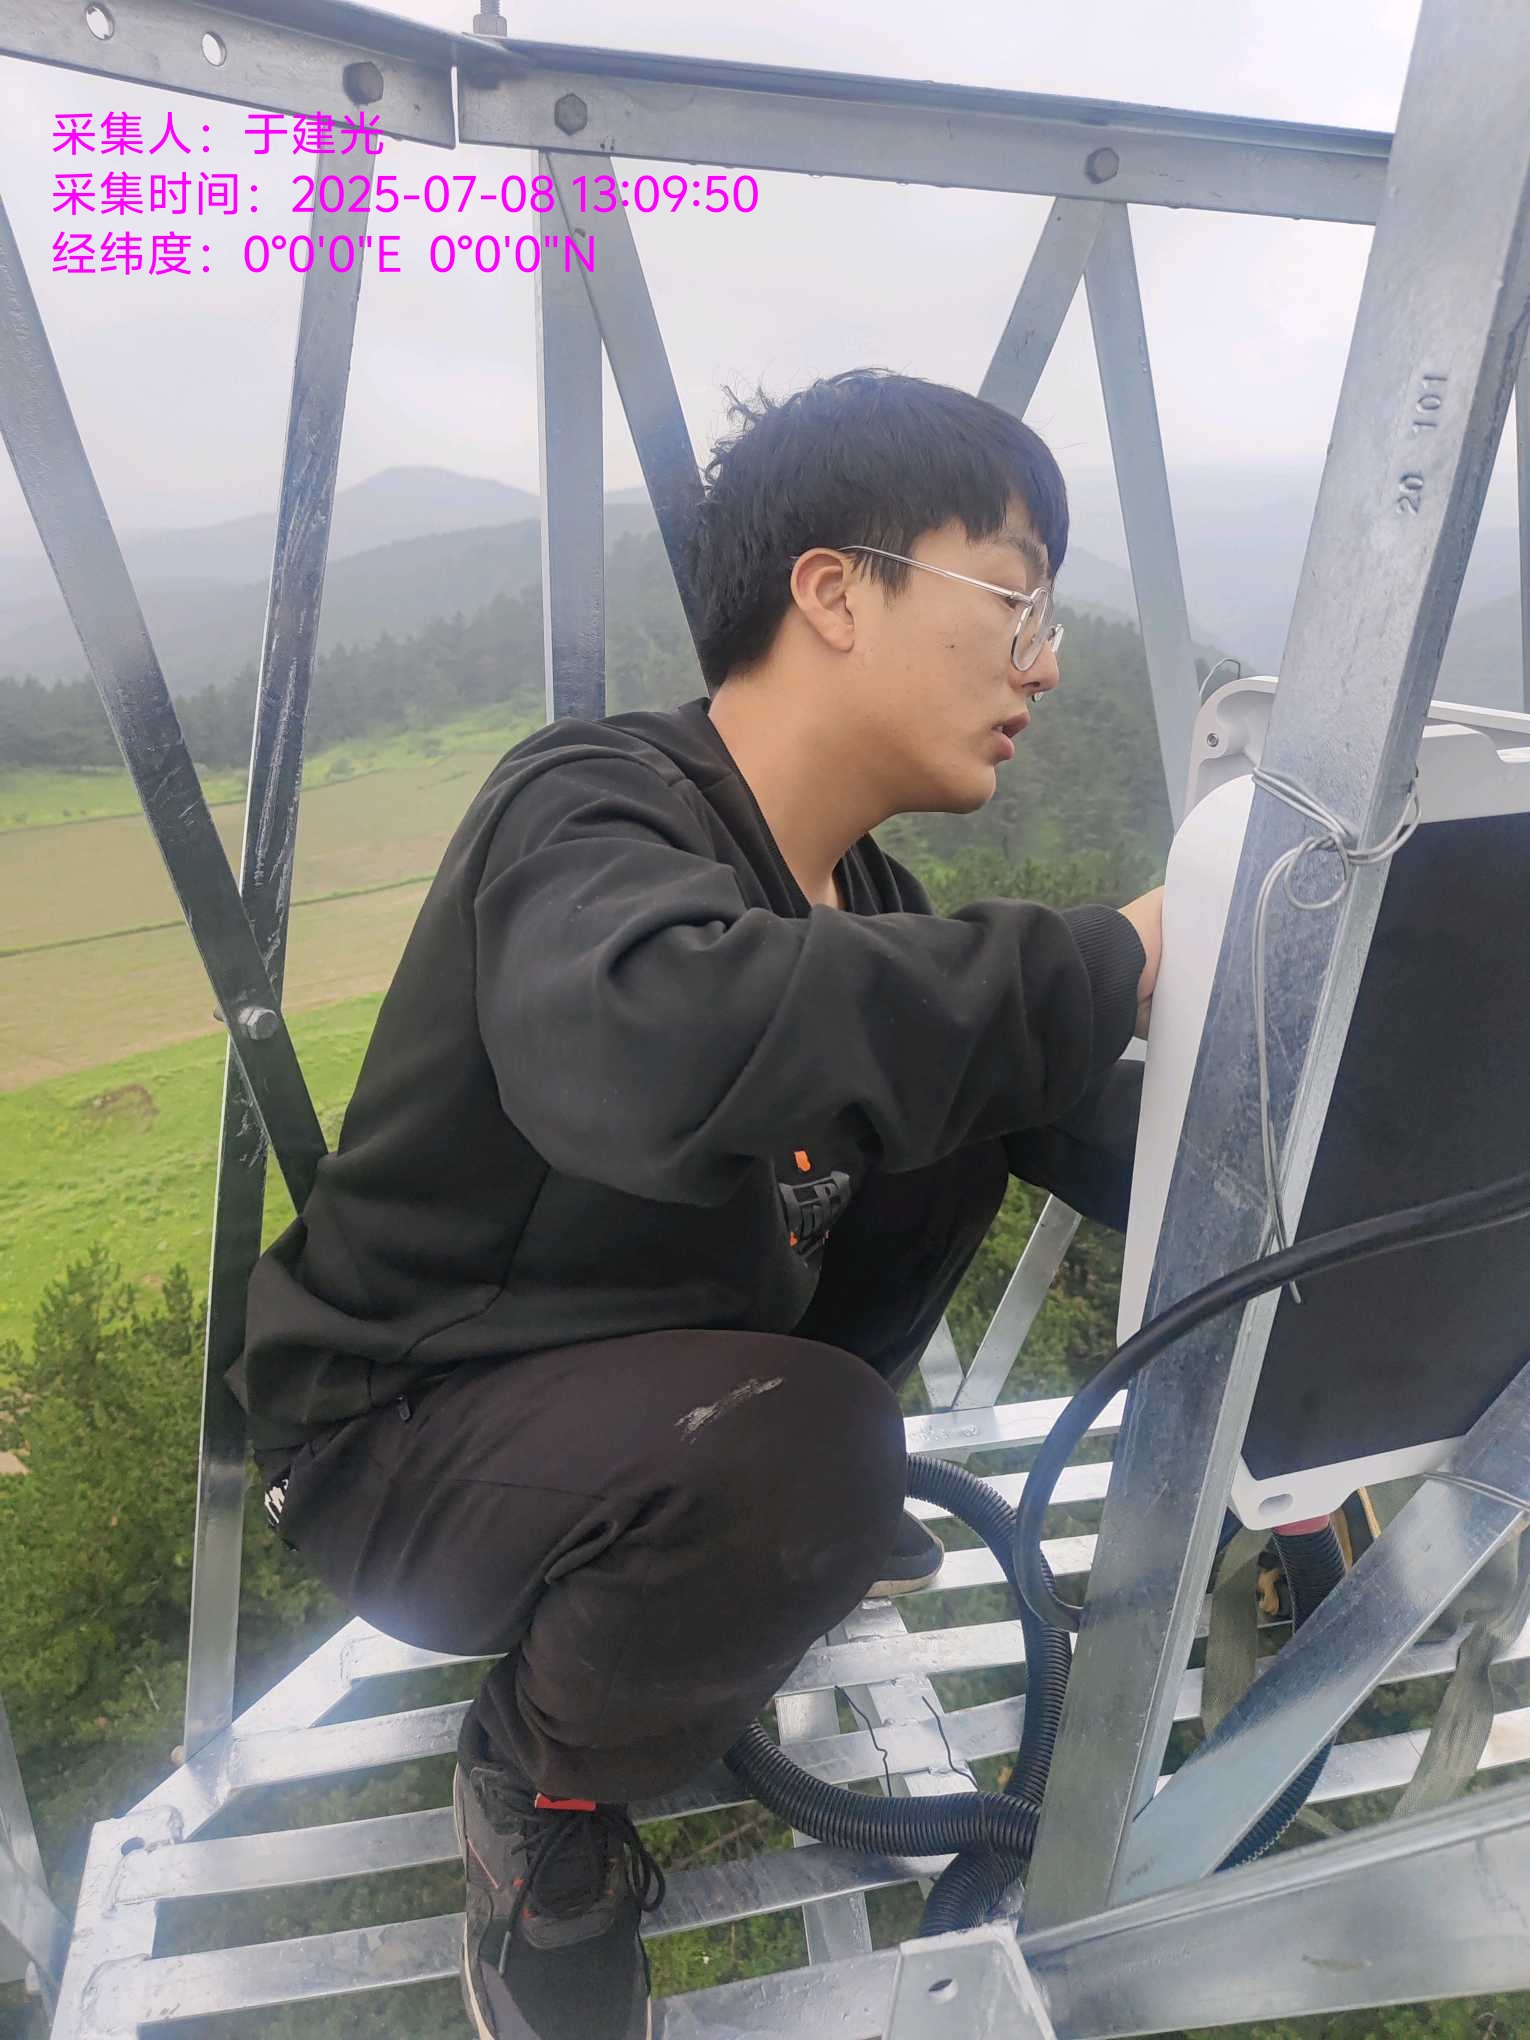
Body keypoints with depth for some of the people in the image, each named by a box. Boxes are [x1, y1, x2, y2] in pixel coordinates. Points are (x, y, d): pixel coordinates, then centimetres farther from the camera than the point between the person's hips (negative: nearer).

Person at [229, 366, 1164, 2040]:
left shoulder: (857, 888, -1)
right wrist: (1108, 967, -41)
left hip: (645, 1358, 7)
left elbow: (1081, 1120, 0)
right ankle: (544, 1788, -1)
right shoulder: (593, 813, -26)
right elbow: (653, 1046, -50)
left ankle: (790, 1528, 15)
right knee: (793, 1445, -35)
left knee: (954, 1094, 1)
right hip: (395, 1432, -7)